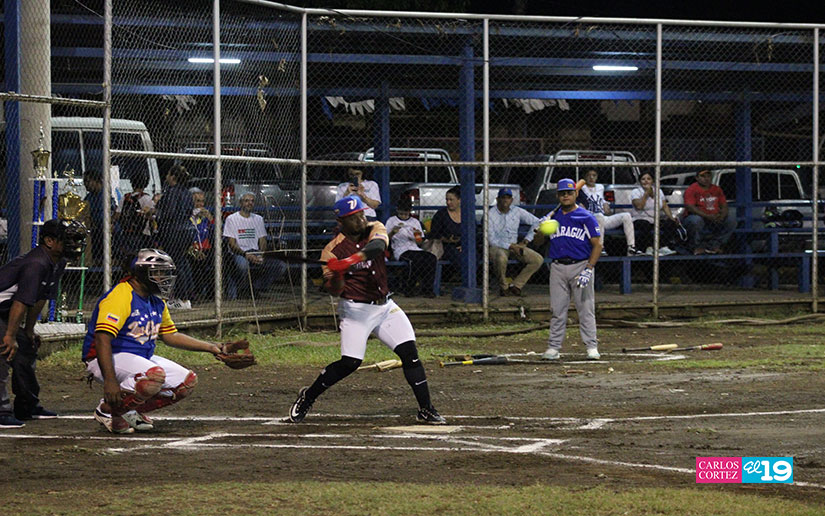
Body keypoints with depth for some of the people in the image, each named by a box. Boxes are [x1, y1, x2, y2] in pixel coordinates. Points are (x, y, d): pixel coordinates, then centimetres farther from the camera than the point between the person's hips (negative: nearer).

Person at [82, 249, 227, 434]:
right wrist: (110, 380, -37)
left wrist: (210, 347, 17)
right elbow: (102, 338, -28)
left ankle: (131, 411, 4)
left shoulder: (157, 302, 12)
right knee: (155, 375, -35)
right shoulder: (120, 297, -19)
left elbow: (169, 335, 24)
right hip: (112, 359, -10)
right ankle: (108, 410, -15)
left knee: (188, 381, -1)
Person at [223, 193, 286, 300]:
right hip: (238, 254, -6)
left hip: (255, 254, 6)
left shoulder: (258, 219, 19)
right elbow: (231, 243, -7)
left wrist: (261, 255, -7)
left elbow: (262, 241, 14)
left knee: (281, 266, -15)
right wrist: (246, 254, -22)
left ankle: (257, 286, 2)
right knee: (243, 265, -43)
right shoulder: (231, 219, 2)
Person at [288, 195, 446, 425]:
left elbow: (377, 245, -26)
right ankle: (307, 397, 8)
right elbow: (334, 290, -10)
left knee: (409, 353, -4)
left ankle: (426, 410, 2)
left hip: (385, 306, 4)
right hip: (355, 309, -4)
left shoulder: (375, 229, -1)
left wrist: (354, 259, -43)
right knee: (350, 363, -11)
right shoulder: (333, 249, -8)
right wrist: (337, 275, -32)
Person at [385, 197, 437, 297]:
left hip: (415, 248, 4)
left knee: (432, 258, -26)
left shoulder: (415, 222, 22)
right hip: (400, 251, -4)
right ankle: (409, 288, -24)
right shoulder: (392, 221, 10)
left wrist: (418, 236, -1)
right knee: (417, 259, -36)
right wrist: (393, 232, -18)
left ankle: (427, 289, -21)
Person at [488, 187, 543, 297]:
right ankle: (503, 286, -14)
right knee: (501, 258, -40)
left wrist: (525, 241, 0)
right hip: (497, 247, -5)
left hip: (514, 246, 5)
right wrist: (511, 246, -22)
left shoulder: (517, 211, 1)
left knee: (538, 259, -13)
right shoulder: (490, 215, -12)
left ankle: (516, 285, -6)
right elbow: (491, 239, -16)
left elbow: (536, 222, 9)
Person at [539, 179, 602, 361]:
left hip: (580, 266, -3)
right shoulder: (553, 217, 12)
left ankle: (592, 347, 0)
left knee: (586, 309, -4)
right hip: (557, 268, 3)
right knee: (557, 310, 4)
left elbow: (597, 245, -3)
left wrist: (588, 270, -13)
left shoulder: (586, 217, 0)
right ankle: (553, 347, 7)